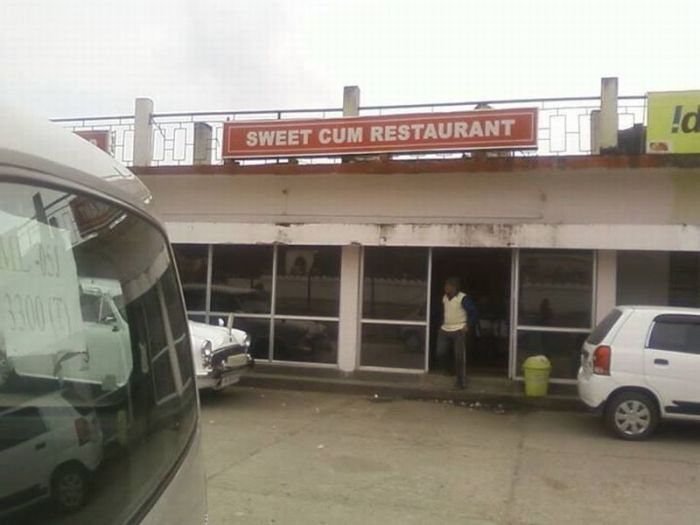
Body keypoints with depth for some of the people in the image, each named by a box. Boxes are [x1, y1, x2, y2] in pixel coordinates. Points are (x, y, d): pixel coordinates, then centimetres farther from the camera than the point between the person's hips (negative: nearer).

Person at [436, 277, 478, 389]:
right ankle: (450, 369, 29)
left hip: (459, 331, -6)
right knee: (441, 354, -1)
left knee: (459, 357, -4)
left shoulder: (463, 298, -14)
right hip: (445, 330, 6)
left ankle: (461, 382, 7)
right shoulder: (445, 297, 8)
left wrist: (468, 326, -15)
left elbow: (473, 312, -13)